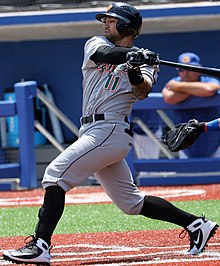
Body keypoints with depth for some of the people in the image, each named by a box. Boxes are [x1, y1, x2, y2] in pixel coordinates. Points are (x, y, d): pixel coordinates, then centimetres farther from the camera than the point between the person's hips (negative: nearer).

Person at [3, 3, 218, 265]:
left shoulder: (142, 61, 3)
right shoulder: (95, 44, 15)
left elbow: (143, 92, -16)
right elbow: (104, 53, -9)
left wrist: (135, 72, -37)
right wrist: (132, 54, -28)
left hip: (110, 131, -7)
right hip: (94, 132, 7)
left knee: (55, 174, -18)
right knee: (131, 202, 11)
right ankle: (196, 224, 19)